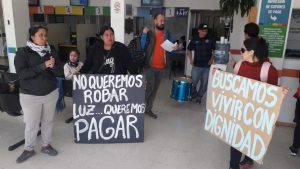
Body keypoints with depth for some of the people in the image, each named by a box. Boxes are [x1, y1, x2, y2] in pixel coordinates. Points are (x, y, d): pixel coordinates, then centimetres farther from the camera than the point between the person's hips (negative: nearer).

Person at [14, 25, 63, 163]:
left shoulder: (51, 51, 1)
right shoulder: (22, 52, -8)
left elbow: (60, 72, -3)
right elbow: (22, 73, -20)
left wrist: (53, 66, -25)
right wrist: (43, 66, -27)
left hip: (51, 93, 3)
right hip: (30, 95, -3)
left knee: (48, 121, 14)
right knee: (31, 124, 6)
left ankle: (46, 145, 33)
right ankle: (28, 149, 28)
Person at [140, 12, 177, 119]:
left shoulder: (167, 34, 7)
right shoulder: (149, 33, -3)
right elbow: (142, 46, -11)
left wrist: (175, 48, -11)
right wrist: (144, 34, -22)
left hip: (161, 67, 4)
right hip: (149, 66, -4)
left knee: (155, 89, 10)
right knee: (149, 87, -9)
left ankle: (148, 109, 22)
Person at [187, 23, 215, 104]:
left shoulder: (210, 40, 1)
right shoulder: (194, 40, 2)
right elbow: (188, 50, 11)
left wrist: (212, 59, -8)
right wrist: (191, 59, -3)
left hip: (207, 66, 0)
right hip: (196, 66, 0)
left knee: (204, 84, 6)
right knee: (193, 82, 4)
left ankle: (199, 97, 25)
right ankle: (193, 95, 29)